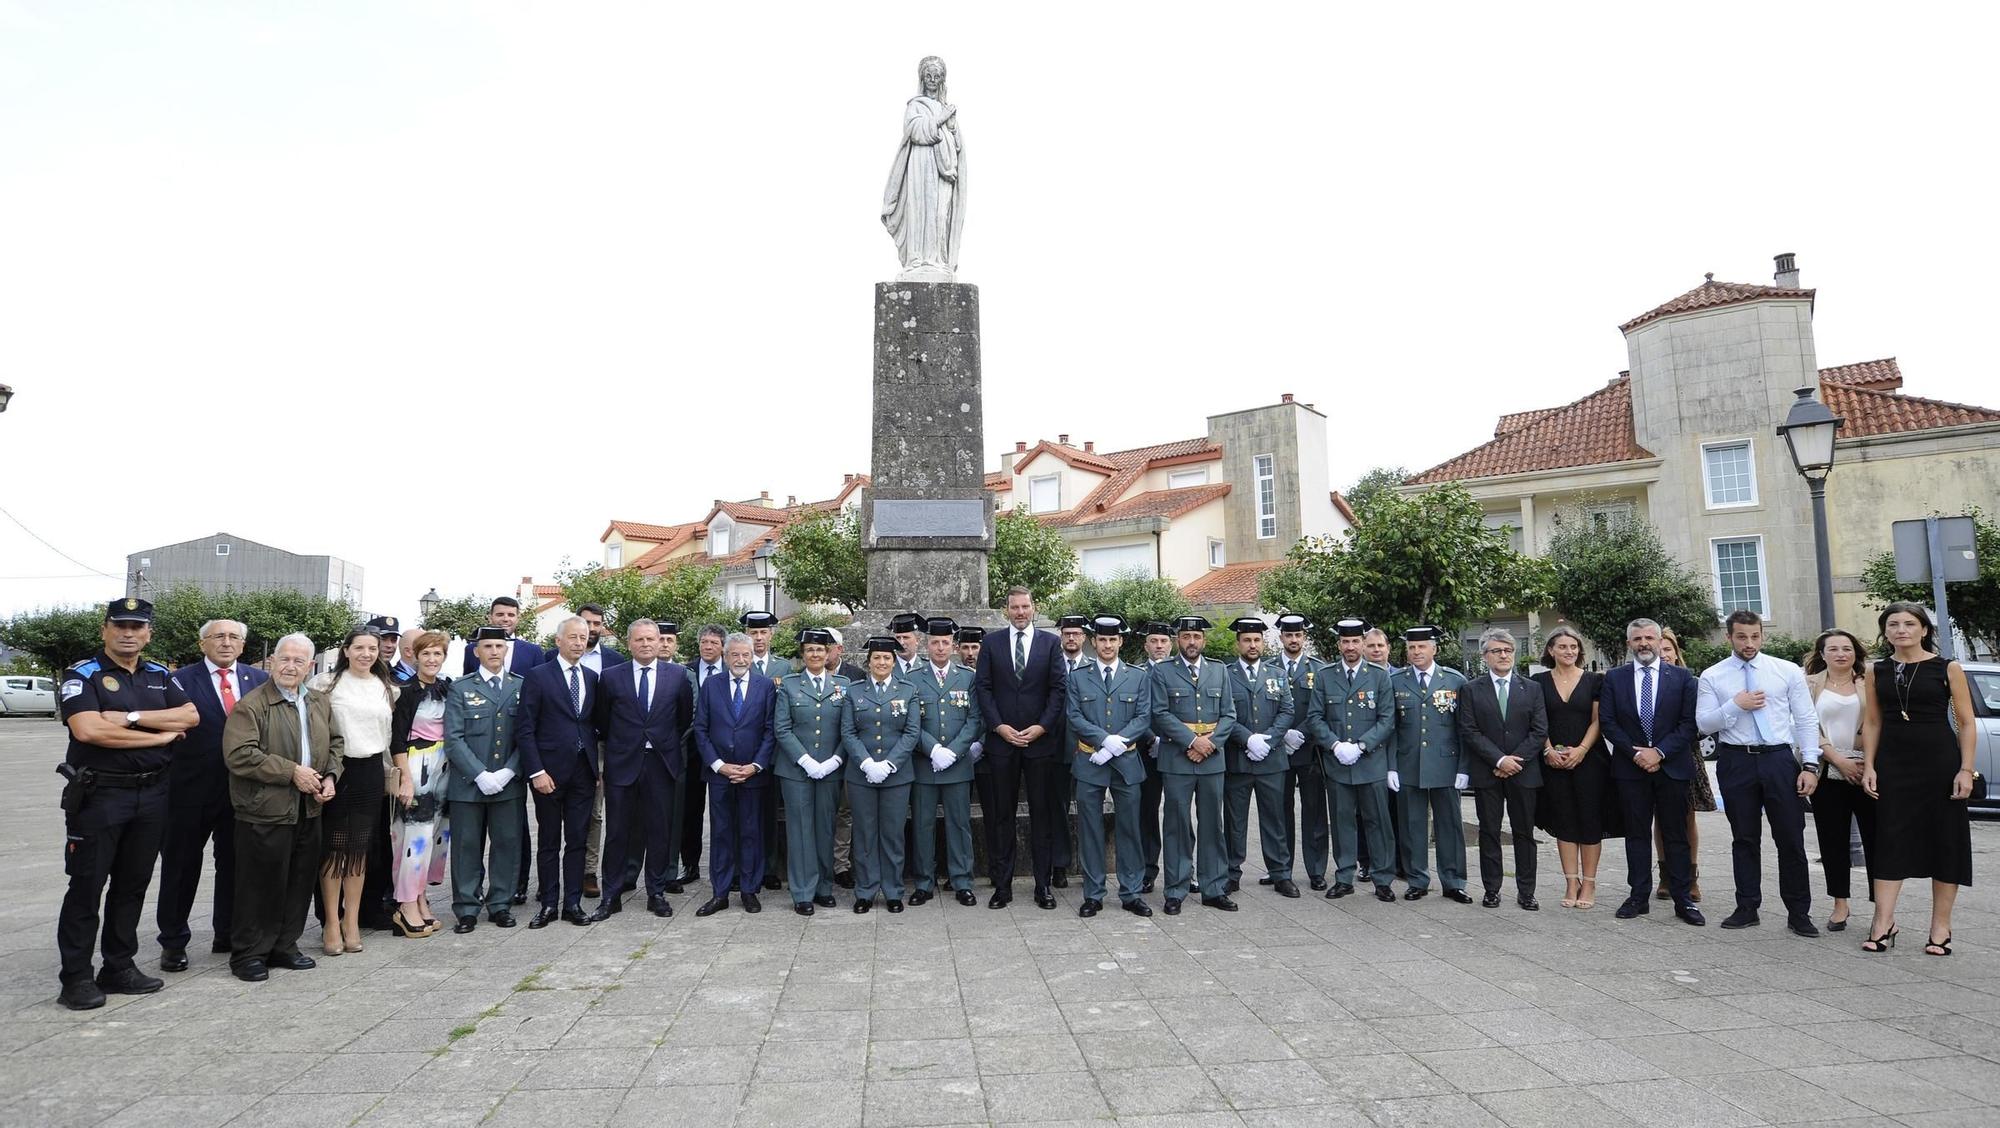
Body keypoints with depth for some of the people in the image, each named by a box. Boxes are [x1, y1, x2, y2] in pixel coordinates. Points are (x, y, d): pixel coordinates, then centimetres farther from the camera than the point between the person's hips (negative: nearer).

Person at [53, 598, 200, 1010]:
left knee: (133, 885, 12)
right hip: (98, 794, -5)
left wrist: (131, 718, -15)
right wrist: (159, 735, -13)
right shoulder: (83, 675, -5)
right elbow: (88, 730, -21)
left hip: (151, 794, 5)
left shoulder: (159, 676, 11)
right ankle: (76, 977, 11)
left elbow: (190, 716, -3)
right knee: (86, 886, 2)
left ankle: (120, 968, 22)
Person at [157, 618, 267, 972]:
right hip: (193, 787, -3)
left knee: (235, 862, 12)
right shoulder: (182, 679, -4)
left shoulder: (260, 679, 5)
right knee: (182, 864, 9)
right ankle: (173, 941, 23)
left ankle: (228, 934, 26)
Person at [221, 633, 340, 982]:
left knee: (299, 883, 13)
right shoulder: (251, 705, -11)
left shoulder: (320, 703, 12)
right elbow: (239, 755, -20)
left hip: (308, 811, 7)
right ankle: (247, 954, 14)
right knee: (260, 887, 0)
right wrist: (292, 773, -19)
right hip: (265, 812, -7)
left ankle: (284, 946, 26)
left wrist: (331, 776, 2)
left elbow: (336, 743, 21)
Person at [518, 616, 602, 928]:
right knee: (548, 841, 6)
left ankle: (573, 903, 15)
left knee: (577, 840, 8)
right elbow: (525, 729, -6)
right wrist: (536, 771, -13)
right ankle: (548, 904, 15)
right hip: (550, 771, -4)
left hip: (583, 771, 4)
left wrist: (598, 766, 6)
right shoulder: (538, 676, -4)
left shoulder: (592, 678, 10)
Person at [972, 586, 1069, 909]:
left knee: (1043, 815, 5)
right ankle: (1002, 885, 12)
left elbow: (1058, 688, 0)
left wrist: (1041, 727, -9)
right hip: (1001, 739, 1)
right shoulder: (991, 642, 6)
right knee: (1000, 815, 4)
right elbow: (983, 687, 2)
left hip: (1041, 739, 0)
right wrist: (998, 726, -8)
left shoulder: (1050, 642, 5)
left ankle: (1043, 885, 13)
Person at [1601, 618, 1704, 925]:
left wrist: (1660, 751, -13)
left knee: (1676, 835, 4)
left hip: (1672, 766, -1)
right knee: (1636, 834, 6)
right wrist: (1635, 752, -10)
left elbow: (1689, 723, -3)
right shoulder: (1614, 678, 6)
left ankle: (1682, 900, 10)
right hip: (1630, 767, 1)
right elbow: (1607, 722, 1)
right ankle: (1639, 897, 12)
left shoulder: (1682, 677, 3)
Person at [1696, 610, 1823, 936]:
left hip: (1780, 759, 0)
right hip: (1736, 761, 0)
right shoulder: (1712, 677, 3)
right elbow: (1703, 723, -1)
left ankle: (1798, 913, 13)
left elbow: (1807, 720, 2)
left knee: (1791, 838, 1)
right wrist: (1736, 705, -15)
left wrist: (1810, 765, -6)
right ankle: (1747, 908, 18)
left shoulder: (1788, 671, 4)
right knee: (1744, 838, 8)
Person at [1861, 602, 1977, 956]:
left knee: (1945, 843, 3)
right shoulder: (1877, 672, 7)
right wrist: (1868, 765, 1)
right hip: (1892, 764, 2)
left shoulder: (1948, 669, 0)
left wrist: (1965, 769, -9)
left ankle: (1940, 927, 13)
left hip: (1940, 761, -2)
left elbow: (1967, 723, -1)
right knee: (1890, 841, 1)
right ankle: (1884, 923, 3)